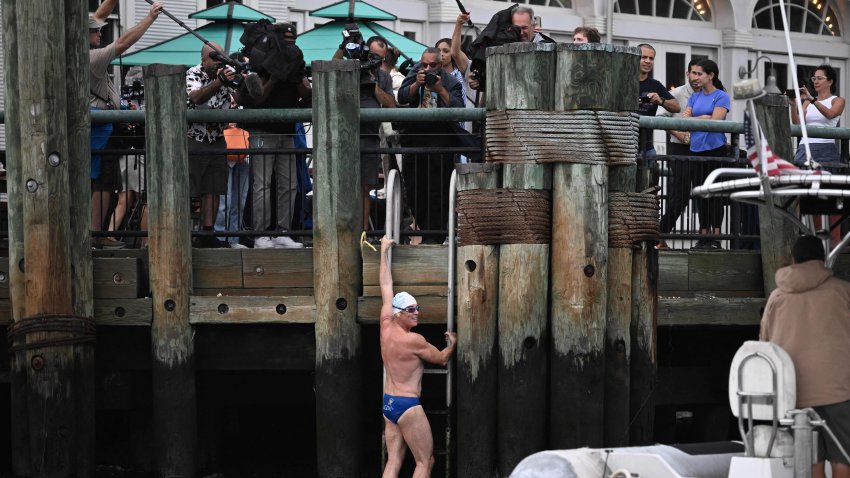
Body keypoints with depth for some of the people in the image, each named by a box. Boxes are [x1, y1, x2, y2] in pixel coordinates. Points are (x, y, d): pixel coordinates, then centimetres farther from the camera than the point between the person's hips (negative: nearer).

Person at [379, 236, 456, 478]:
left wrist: (384, 250, 20)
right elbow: (442, 359, -1)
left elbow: (386, 286, 12)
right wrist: (452, 343, 20)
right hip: (408, 405, -8)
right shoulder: (414, 340, -16)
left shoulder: (386, 327, 3)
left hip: (388, 404, 8)